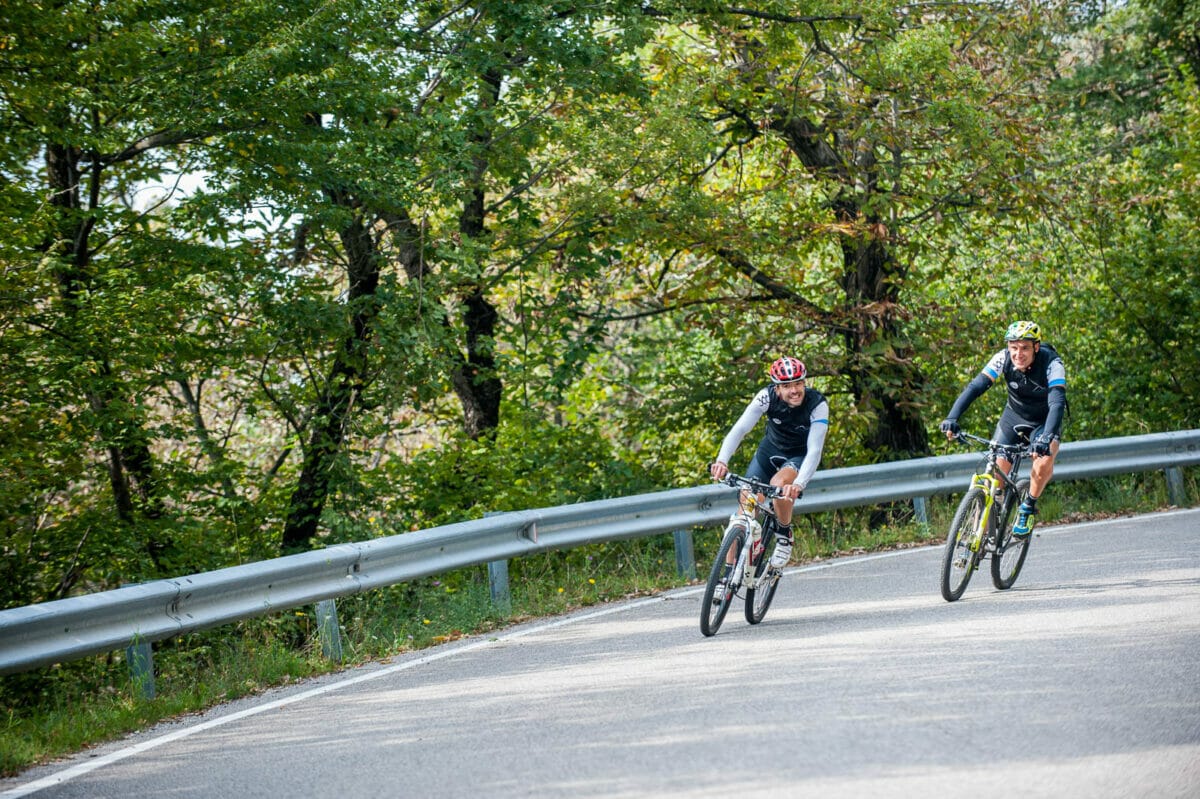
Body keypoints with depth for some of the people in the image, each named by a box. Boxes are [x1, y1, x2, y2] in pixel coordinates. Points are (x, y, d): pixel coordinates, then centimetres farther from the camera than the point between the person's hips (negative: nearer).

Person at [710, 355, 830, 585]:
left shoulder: (818, 405, -28)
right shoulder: (767, 396, -24)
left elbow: (814, 451, -34)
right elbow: (740, 428, -31)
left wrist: (799, 484, -50)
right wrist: (722, 460, -47)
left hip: (800, 456, -3)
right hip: (769, 450, 3)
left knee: (779, 484, -36)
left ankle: (784, 535, -10)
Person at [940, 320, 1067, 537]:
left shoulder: (1051, 364, -31)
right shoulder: (1003, 359, -23)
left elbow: (1057, 403, -43)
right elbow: (975, 387, -30)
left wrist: (1046, 437, -59)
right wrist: (952, 418, -44)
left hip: (1044, 421, -3)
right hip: (1013, 416, 3)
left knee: (1043, 463, -30)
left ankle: (1028, 507, -4)